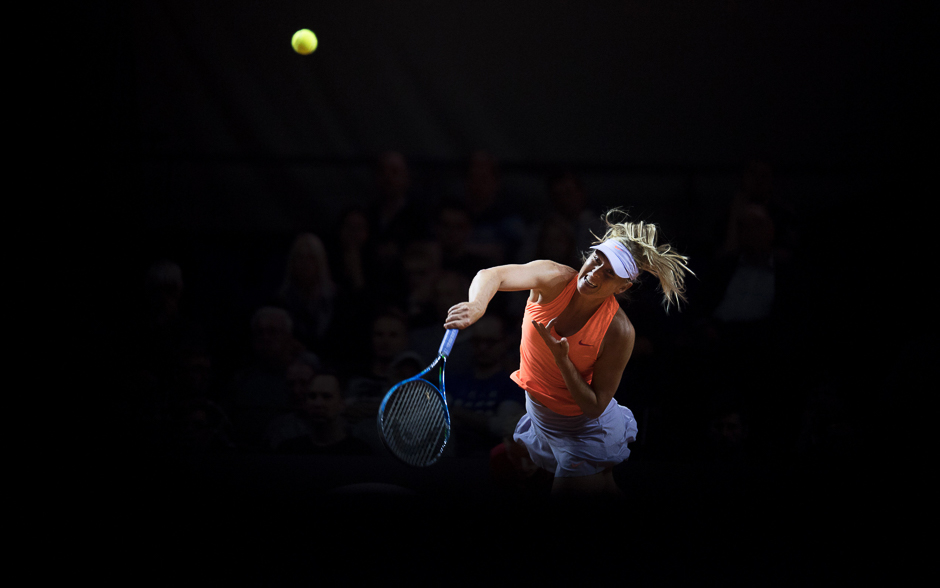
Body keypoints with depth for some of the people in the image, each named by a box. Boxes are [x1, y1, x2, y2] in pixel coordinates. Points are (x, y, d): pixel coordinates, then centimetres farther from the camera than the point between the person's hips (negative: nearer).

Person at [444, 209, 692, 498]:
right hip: (537, 417, 5)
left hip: (581, 429, -5)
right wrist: (476, 306, -62)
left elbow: (594, 407, -25)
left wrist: (563, 361, -38)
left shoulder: (619, 331, -28)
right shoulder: (555, 280, -22)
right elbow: (494, 275, -40)